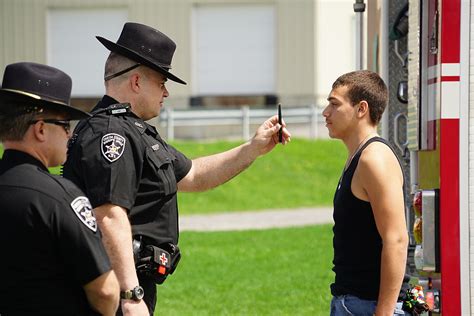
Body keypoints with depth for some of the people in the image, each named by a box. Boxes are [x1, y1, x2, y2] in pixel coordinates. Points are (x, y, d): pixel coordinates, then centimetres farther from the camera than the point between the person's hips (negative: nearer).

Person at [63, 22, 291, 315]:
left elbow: (191, 175, 30)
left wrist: (253, 148, 25)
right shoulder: (109, 132, -16)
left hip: (135, 285, 11)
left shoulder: (135, 132, 20)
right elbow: (110, 218, -25)